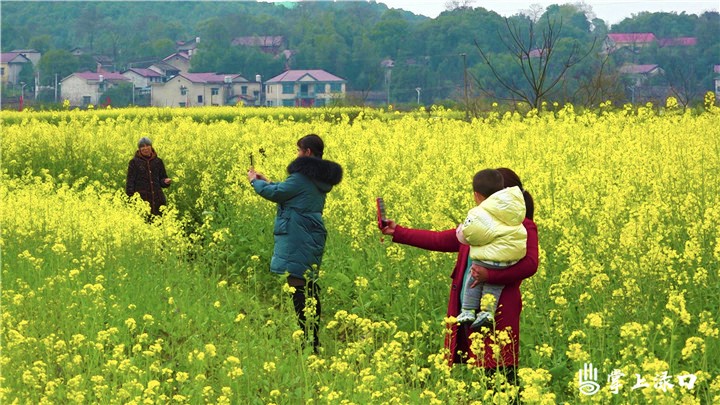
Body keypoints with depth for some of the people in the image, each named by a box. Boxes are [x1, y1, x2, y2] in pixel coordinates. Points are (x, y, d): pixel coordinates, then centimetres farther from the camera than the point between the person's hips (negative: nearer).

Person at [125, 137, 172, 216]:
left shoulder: (158, 161, 10)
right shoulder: (134, 162, 1)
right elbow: (130, 182, 0)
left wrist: (165, 181, -7)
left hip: (157, 199, 3)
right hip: (141, 199, -3)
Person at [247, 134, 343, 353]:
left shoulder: (303, 177, -16)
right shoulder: (321, 178, 13)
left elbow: (275, 194, -10)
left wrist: (255, 181, 8)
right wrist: (267, 182, 26)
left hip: (298, 242, -10)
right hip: (312, 238, 10)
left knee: (299, 288, -9)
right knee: (310, 287, 14)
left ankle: (308, 341, -11)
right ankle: (314, 340, 19)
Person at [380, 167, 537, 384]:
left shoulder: (524, 227, -3)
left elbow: (530, 264, -16)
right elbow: (440, 240, 23)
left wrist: (490, 275, -27)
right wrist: (398, 232, 21)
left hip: (498, 311, -7)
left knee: (501, 374, -9)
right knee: (487, 372, 6)